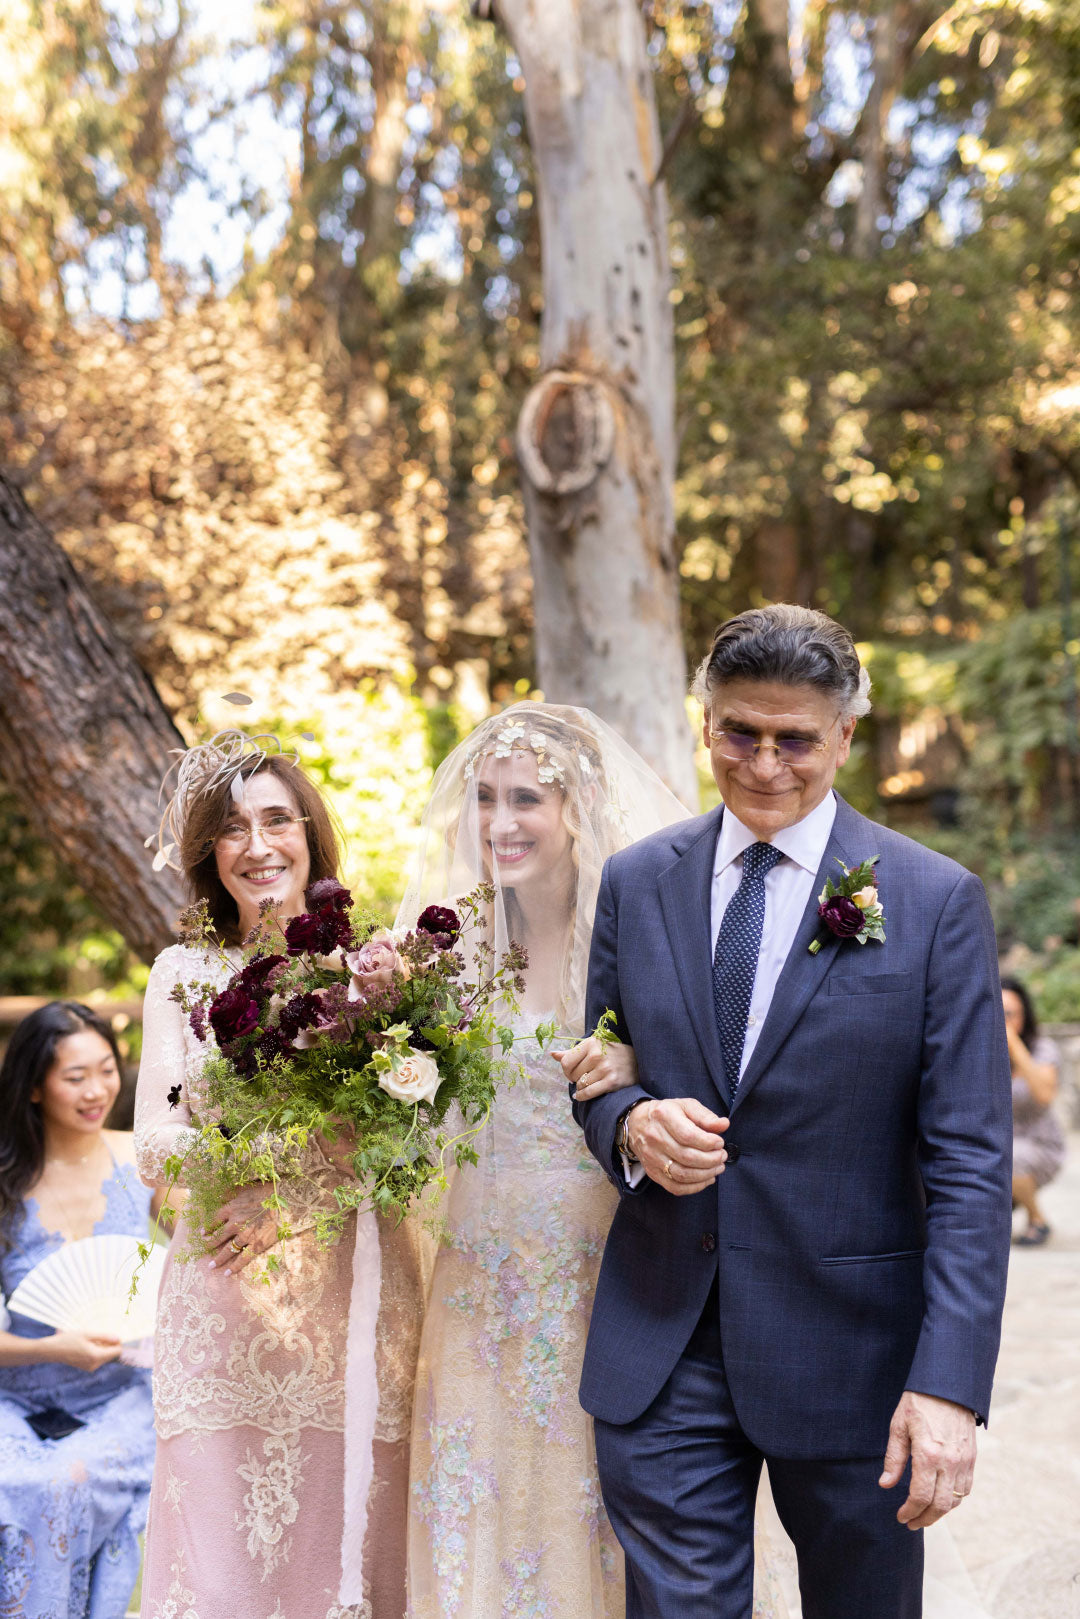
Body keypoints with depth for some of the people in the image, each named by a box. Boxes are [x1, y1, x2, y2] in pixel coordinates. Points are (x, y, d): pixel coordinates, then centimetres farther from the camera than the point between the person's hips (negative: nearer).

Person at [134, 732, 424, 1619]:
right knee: (219, 1543, -1)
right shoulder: (182, 971, 8)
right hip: (222, 1301, 1)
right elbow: (154, 1144, 1)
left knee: (346, 1535, 2)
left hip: (351, 1292, 0)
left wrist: (296, 1192, -16)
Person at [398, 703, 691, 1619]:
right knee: (485, 1512, 8)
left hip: (610, 1272, -2)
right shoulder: (455, 935, 2)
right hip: (487, 1281, 3)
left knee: (598, 1497, 6)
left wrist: (637, 1072, -23)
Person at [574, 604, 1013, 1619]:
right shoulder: (635, 884, 5)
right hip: (660, 1347, 2)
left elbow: (969, 1163, -9)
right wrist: (630, 1124, -12)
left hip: (849, 1346, -1)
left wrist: (950, 1385, -18)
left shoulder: (936, 902, -6)